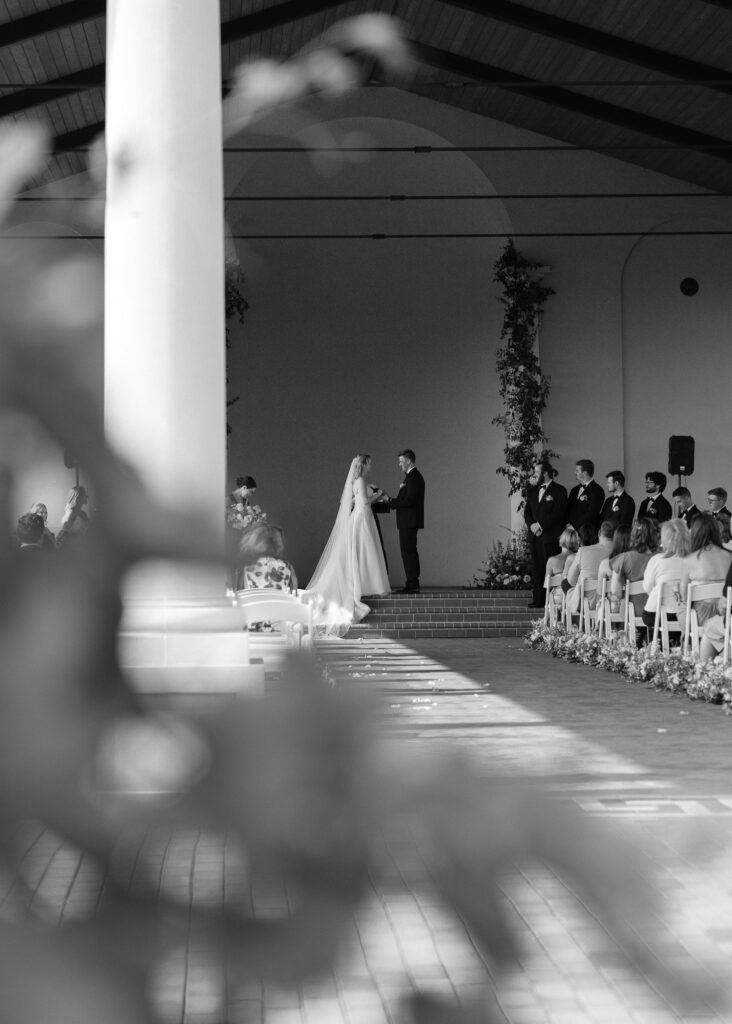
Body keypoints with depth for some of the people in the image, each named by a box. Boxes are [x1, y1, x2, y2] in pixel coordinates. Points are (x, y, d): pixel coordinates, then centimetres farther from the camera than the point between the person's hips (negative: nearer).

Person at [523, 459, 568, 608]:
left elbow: (558, 513, -10)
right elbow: (527, 512, 15)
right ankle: (538, 600, 5)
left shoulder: (559, 491, -1)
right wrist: (531, 525, -5)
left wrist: (540, 524, -14)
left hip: (551, 536, -6)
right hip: (535, 535, 6)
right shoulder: (532, 491, 19)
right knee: (536, 569, 3)